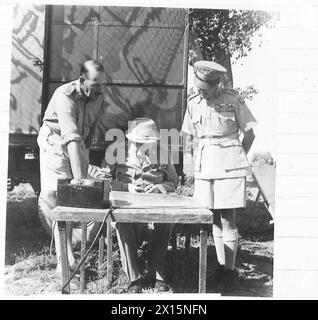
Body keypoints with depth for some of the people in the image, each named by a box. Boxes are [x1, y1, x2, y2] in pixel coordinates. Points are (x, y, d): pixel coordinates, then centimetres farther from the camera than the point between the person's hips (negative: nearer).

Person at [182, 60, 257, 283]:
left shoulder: (233, 99, -6)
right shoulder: (193, 103, 7)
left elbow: (249, 133, 1)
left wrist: (237, 158, 4)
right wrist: (201, 158, 11)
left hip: (229, 166, -4)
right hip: (205, 167, 5)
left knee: (227, 219, -4)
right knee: (215, 220, 10)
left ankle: (230, 269, 9)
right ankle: (220, 265, 21)